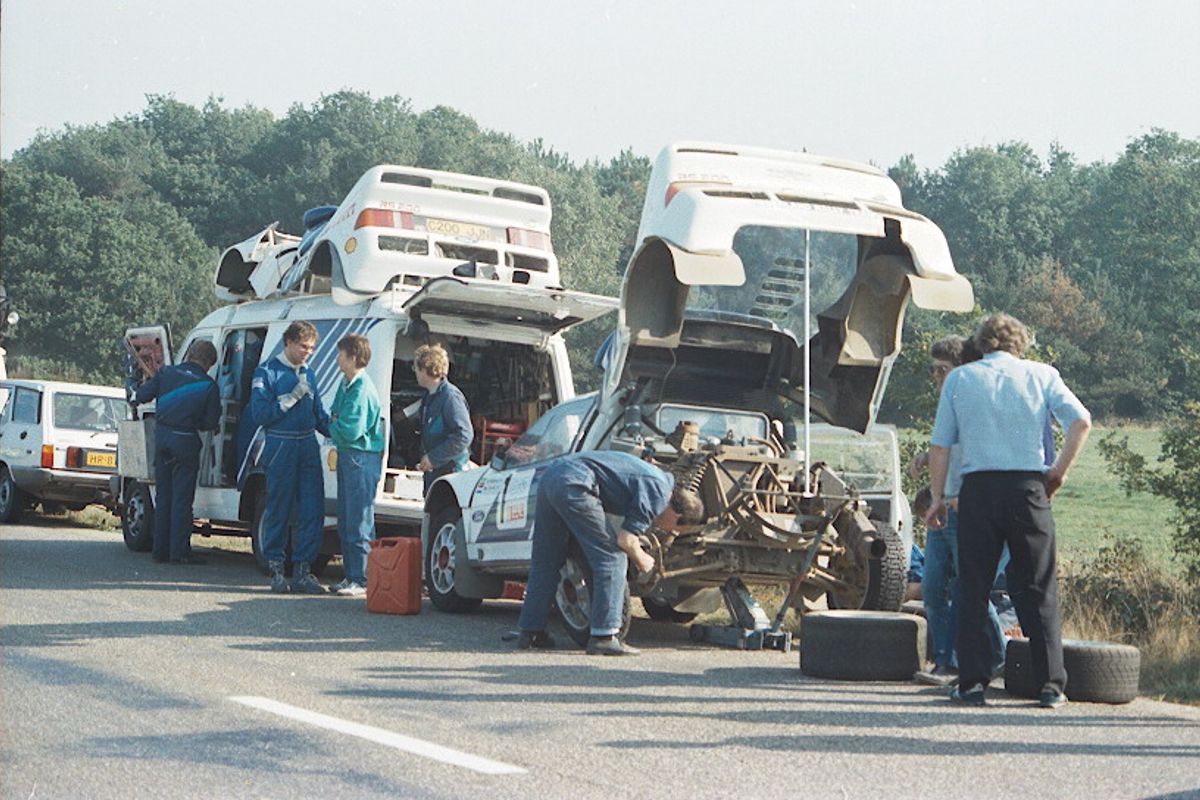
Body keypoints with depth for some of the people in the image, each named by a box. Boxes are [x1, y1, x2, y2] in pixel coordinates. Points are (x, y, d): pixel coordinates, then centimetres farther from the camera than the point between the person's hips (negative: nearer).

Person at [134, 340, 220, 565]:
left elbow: (141, 395, 4)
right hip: (185, 441, -4)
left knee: (163, 497, 13)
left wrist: (134, 397, 26)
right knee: (182, 499, 1)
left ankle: (161, 550, 16)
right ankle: (179, 551, -1)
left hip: (162, 437, 4)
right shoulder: (208, 386, -6)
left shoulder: (167, 373, 2)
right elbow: (211, 422, -5)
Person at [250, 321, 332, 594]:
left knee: (312, 510, 0)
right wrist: (292, 397, -15)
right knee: (279, 510, -1)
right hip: (281, 446, -5)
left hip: (308, 446, 5)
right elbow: (261, 413, -10)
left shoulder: (308, 374, 16)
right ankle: (275, 569, 9)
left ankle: (302, 570, 5)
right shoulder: (267, 372, -3)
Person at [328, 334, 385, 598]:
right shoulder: (346, 384, 12)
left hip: (362, 457, -10)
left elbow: (352, 430, -23)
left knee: (359, 524, -8)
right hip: (347, 456, 10)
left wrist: (333, 425, -5)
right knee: (345, 522, 14)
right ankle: (352, 577, 21)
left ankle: (362, 581, -5)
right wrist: (336, 425, 0)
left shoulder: (362, 390, -18)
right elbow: (336, 418, 22)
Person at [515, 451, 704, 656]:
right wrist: (641, 559, 11)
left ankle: (530, 631, 23)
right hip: (573, 485, -10)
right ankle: (604, 637, -3)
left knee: (545, 562, 17)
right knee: (612, 558, -2)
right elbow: (625, 540, -8)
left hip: (550, 475, 10)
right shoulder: (658, 493, -5)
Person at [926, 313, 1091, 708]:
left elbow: (940, 446, 7)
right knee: (1038, 590, 4)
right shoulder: (1040, 374, 9)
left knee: (973, 590, 5)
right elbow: (1081, 421, -4)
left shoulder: (959, 379, 11)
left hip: (978, 487, 0)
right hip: (1028, 486, 0)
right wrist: (1059, 471, 3)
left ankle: (972, 683, 2)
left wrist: (937, 497, 13)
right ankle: (1050, 684, 1)